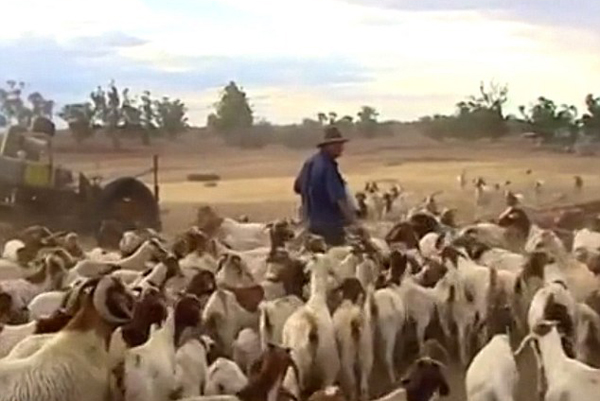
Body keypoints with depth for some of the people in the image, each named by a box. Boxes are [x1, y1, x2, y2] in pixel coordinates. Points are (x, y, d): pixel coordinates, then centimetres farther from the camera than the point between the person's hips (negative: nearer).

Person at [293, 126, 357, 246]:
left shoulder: (310, 163, 6)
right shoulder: (327, 167, -21)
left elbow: (298, 187, 17)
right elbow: (340, 198, -26)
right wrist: (353, 222, -26)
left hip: (312, 223, 9)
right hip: (329, 223, -9)